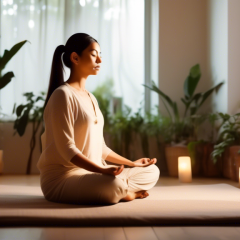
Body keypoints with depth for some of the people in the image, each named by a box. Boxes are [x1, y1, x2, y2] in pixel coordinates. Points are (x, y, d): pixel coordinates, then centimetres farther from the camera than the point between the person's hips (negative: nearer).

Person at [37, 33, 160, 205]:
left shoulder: (91, 98, 16)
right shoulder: (63, 95, -12)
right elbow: (66, 149, -20)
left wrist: (132, 163, 18)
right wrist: (102, 170, -30)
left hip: (92, 174, 9)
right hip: (62, 177, -9)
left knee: (152, 172, 5)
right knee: (112, 185, -37)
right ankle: (123, 193, -7)